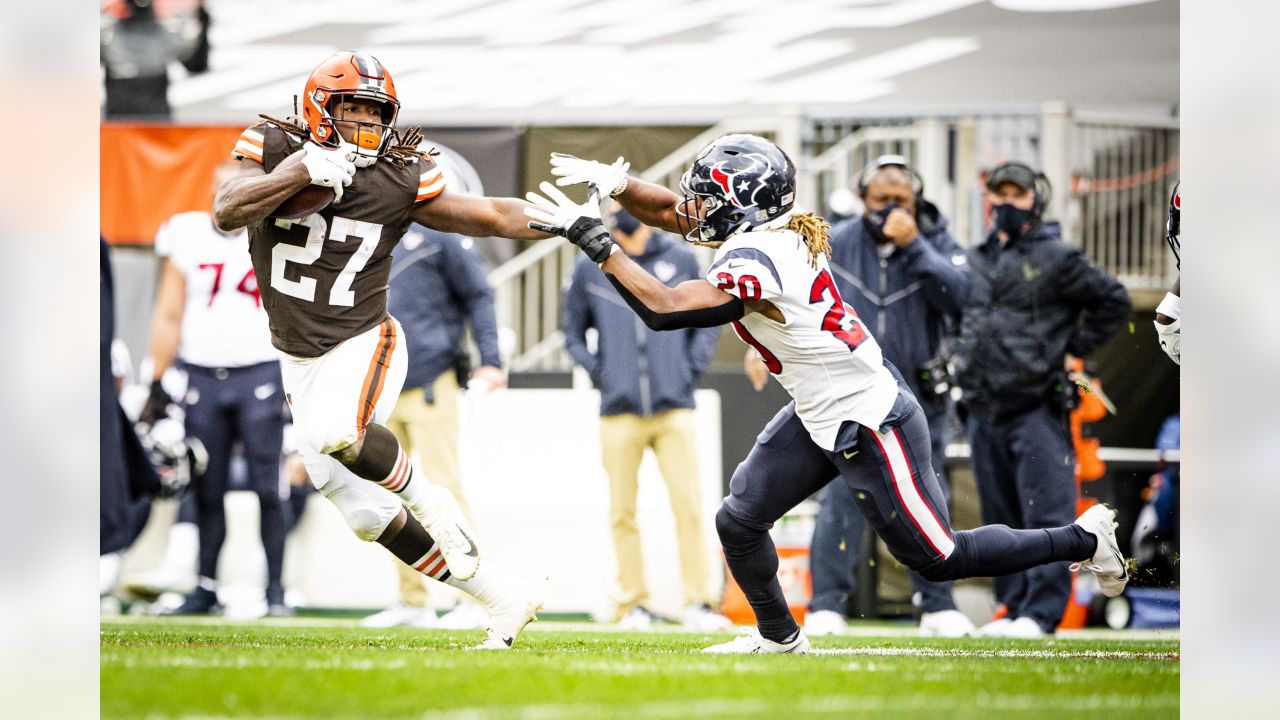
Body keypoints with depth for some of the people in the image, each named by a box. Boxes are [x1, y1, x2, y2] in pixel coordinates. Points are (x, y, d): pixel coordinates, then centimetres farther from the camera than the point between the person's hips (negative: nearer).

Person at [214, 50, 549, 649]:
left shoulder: (399, 182, -9)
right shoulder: (275, 152, -8)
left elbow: (492, 216, -1)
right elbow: (227, 213, -24)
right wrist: (303, 173, -34)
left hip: (363, 345, -3)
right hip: (299, 362, 3)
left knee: (335, 432, -38)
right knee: (368, 516, 3)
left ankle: (425, 501, -9)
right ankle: (503, 599, 14)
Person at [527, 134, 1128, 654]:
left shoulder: (753, 260, -29)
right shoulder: (763, 230, -1)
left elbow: (661, 309, -36)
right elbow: (669, 212, 10)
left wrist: (595, 241, -32)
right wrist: (614, 183, -9)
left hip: (870, 430, -9)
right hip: (820, 418, 9)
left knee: (937, 558, 3)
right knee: (739, 521, 9)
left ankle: (1083, 539, 17)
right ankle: (779, 635, 30)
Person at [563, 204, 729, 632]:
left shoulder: (682, 262, 7)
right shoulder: (590, 268, 7)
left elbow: (707, 322, 14)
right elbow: (573, 332, 15)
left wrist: (693, 369, 2)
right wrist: (596, 371, 2)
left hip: (674, 408, 0)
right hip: (619, 411, 1)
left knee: (688, 506, -7)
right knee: (623, 513, 2)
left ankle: (698, 604, -3)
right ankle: (633, 605, 9)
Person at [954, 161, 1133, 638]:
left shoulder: (1056, 259, -1)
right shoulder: (974, 263, 16)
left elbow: (1112, 301, 3)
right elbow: (959, 314, 34)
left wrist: (1072, 349, -1)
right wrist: (961, 358, 19)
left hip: (1039, 407, -6)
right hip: (984, 410, 6)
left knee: (1046, 512, -11)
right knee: (1000, 518, 9)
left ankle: (1042, 611, -13)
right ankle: (1015, 605, 15)